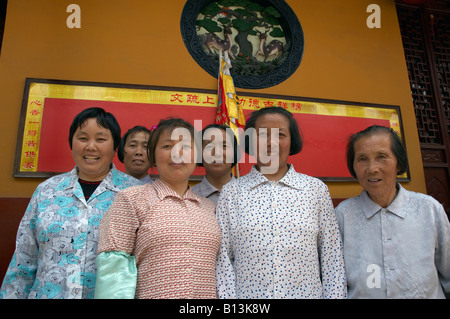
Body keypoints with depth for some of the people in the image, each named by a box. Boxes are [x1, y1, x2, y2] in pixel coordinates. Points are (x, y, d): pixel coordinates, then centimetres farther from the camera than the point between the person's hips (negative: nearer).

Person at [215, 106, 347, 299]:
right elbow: (222, 260, -4)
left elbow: (332, 260, 0)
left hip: (306, 292, 1)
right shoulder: (230, 193, -4)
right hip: (247, 294, 0)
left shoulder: (317, 190, -2)